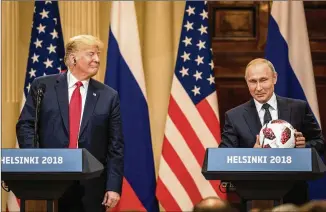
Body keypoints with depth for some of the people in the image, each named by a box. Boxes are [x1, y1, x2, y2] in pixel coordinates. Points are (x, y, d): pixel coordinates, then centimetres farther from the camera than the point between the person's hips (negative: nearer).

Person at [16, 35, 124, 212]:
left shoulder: (108, 96, 7)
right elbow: (25, 126, 4)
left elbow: (116, 146, 5)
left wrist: (114, 187, -4)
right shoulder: (43, 86, 5)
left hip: (90, 186, 1)